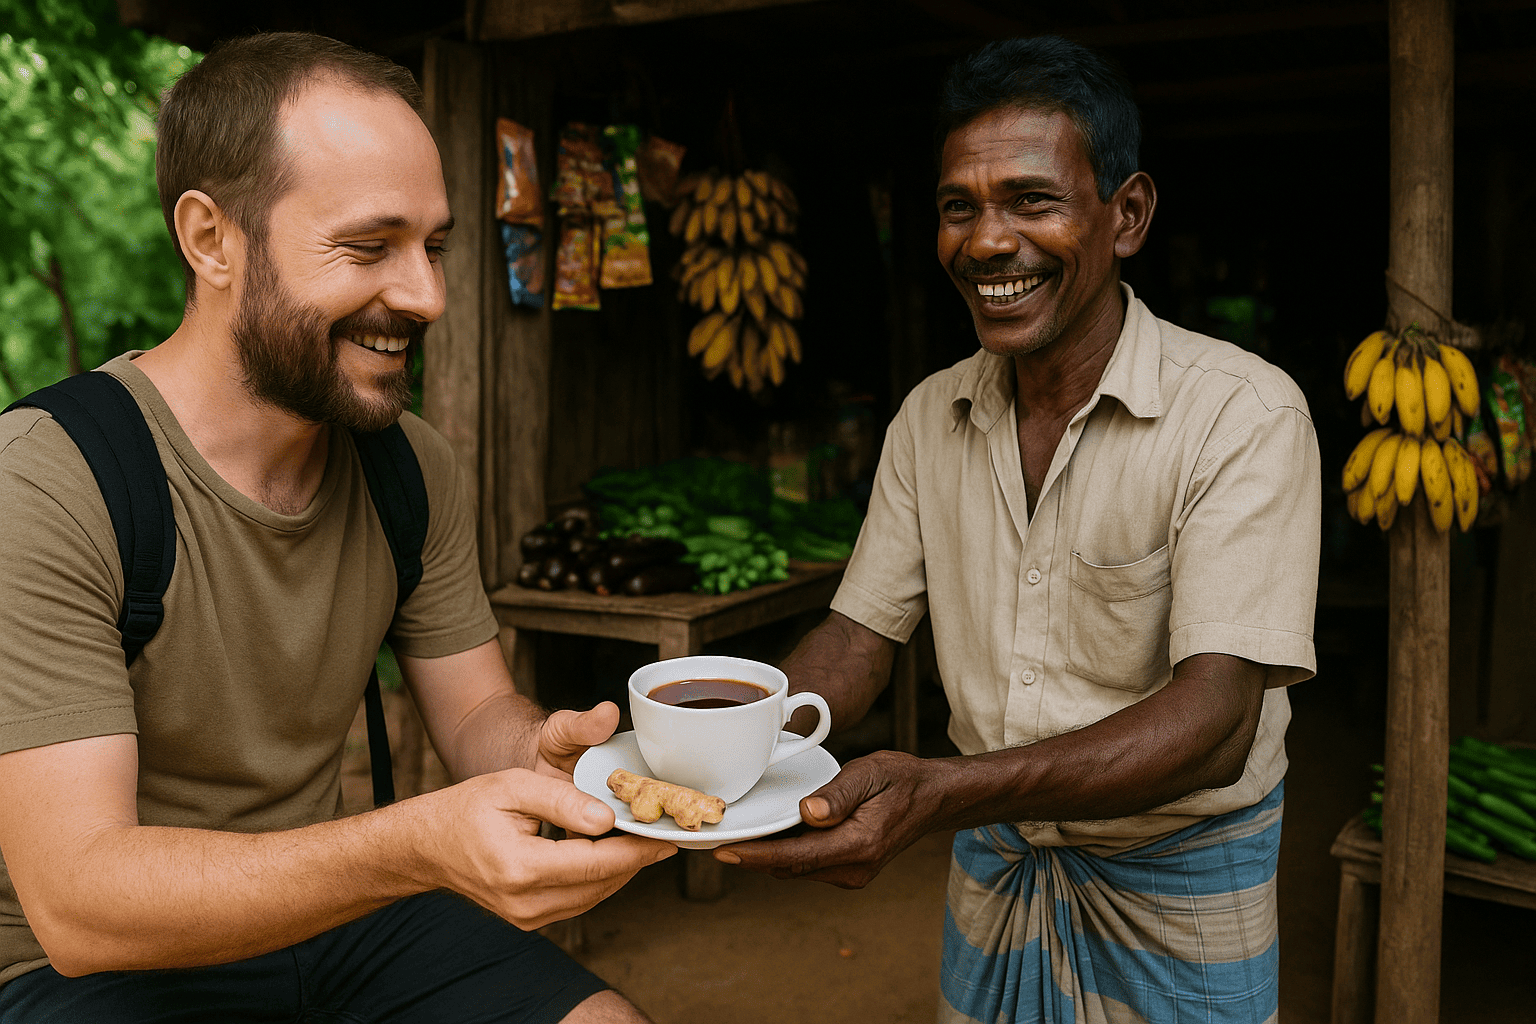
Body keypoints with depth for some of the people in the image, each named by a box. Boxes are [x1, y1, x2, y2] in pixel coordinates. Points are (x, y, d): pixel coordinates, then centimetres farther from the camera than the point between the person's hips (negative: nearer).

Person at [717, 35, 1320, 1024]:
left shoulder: (1244, 414, -22)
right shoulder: (929, 417, -4)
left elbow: (1213, 724, -30)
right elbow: (861, 637, -3)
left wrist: (937, 792, -45)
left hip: (1178, 880, -4)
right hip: (994, 863, 4)